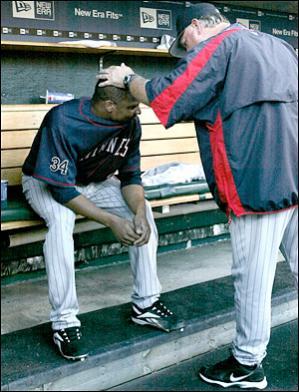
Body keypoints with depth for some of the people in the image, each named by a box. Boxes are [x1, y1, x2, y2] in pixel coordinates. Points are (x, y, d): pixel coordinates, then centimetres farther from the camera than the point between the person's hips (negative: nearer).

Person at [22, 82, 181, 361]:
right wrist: (112, 221, -37)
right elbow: (61, 188, -32)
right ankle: (64, 322, -28)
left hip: (94, 182, 5)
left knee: (142, 209, -15)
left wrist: (139, 213, -26)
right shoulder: (63, 121, -32)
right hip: (46, 182, -5)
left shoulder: (130, 123, -15)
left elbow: (131, 176, -6)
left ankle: (145, 304, -5)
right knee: (62, 218, -36)